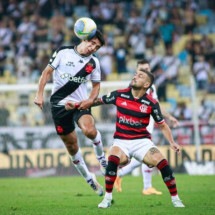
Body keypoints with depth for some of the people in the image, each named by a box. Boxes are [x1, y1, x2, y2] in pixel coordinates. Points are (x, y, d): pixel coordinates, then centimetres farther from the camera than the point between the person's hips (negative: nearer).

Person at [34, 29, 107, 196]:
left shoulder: (94, 62, 3)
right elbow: (47, 72, 0)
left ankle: (101, 157, 0)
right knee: (71, 145, 4)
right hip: (59, 104, 0)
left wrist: (91, 100, -8)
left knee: (89, 130, -30)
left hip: (80, 103, 0)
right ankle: (89, 179, 20)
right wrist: (40, 93, -7)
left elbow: (96, 84, 12)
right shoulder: (63, 52, -4)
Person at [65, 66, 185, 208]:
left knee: (163, 163, -21)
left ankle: (175, 199, -3)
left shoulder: (151, 103, -5)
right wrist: (75, 105, 7)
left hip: (142, 141, 0)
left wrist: (172, 142, -11)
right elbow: (97, 101, 10)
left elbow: (162, 125, 4)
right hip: (121, 141, 0)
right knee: (113, 159, -32)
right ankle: (108, 198, -17)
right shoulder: (119, 95, -2)